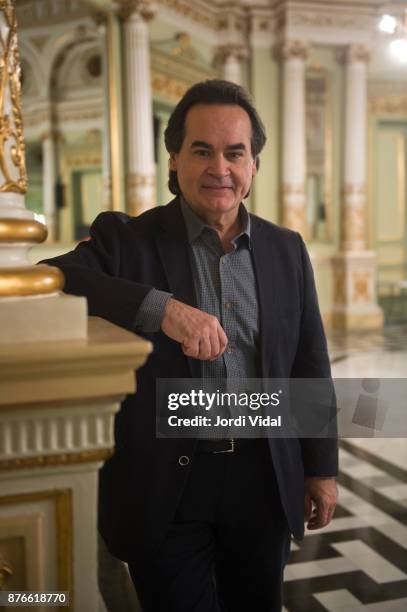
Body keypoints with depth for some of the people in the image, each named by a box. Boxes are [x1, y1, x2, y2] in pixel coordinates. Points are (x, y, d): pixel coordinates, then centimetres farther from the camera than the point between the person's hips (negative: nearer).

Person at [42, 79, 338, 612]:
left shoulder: (286, 250, 3)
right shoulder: (126, 240, -7)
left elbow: (310, 365, 8)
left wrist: (321, 468, 10)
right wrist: (161, 308, -35)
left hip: (264, 480, 4)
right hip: (164, 485, -3)